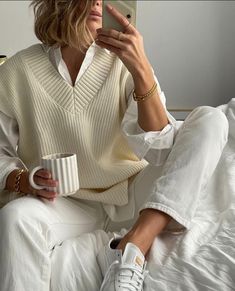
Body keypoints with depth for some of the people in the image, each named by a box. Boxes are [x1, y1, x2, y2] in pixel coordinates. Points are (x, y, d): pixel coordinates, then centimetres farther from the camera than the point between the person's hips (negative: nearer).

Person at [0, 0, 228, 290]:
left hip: (133, 196, 3)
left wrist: (141, 70, -27)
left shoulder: (122, 61, -7)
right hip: (69, 202, -2)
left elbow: (160, 151, -16)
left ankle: (132, 248, -28)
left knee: (209, 119, -18)